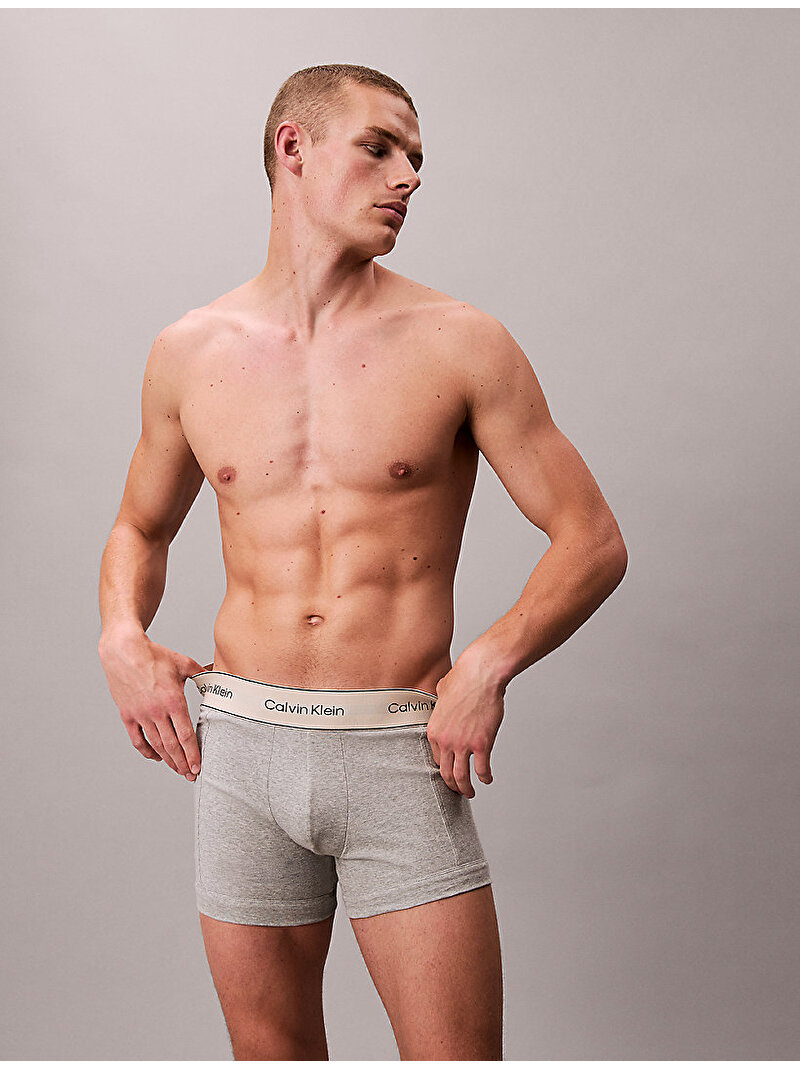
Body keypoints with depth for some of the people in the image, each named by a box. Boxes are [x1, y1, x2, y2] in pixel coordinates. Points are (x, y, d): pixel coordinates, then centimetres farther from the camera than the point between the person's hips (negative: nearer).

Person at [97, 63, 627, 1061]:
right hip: (241, 748, 3)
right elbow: (140, 528, 20)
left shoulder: (461, 345, -3)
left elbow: (593, 539, -1)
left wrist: (490, 664, -15)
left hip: (401, 754, -2)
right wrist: (121, 637, 1)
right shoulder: (189, 353, 5)